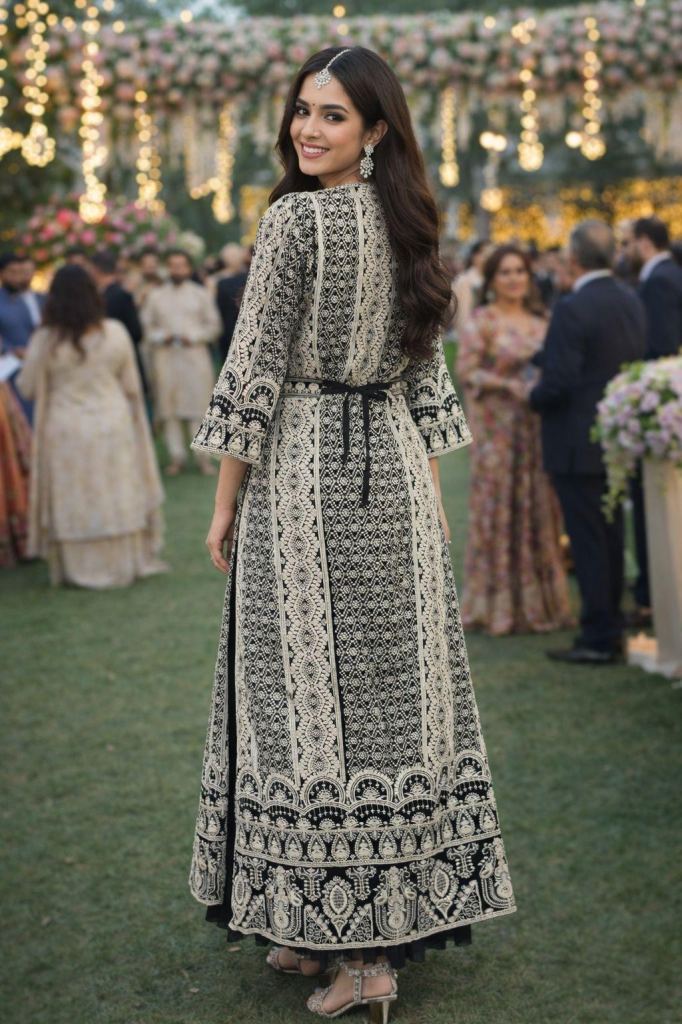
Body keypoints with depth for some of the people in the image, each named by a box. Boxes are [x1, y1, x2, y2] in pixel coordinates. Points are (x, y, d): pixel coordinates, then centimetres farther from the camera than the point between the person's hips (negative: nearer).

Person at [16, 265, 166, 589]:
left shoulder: (45, 340, -12)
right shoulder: (114, 333, -6)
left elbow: (28, 388, -2)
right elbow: (131, 385, 3)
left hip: (66, 430, -2)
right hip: (113, 425, 2)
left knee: (76, 501, 8)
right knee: (117, 498, 13)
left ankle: (84, 568, 13)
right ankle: (125, 560, 22)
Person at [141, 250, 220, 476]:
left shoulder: (201, 294, 9)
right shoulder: (155, 296, 11)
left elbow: (213, 326, 7)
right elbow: (146, 327, 10)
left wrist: (193, 336, -8)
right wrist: (161, 336, -9)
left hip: (195, 355, -1)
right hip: (165, 357, 1)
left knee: (199, 406, -5)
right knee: (169, 409, -1)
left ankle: (204, 456, 0)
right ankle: (176, 455, 7)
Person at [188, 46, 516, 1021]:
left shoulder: (296, 218, -10)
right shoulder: (409, 223, 11)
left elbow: (255, 373, -12)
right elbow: (427, 376, 14)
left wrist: (225, 503, -5)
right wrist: (430, 494, 20)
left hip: (304, 473, -7)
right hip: (394, 473, 7)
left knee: (312, 693, -1)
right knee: (398, 686, 9)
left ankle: (327, 929, 5)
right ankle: (394, 922, 19)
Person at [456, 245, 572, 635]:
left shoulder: (540, 320, 11)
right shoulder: (481, 321, -5)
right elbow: (466, 369, -11)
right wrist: (509, 385, -20)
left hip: (538, 427, 5)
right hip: (498, 427, -5)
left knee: (539, 510, 8)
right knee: (500, 509, -2)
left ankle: (540, 598, 18)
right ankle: (500, 602, 7)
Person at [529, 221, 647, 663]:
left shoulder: (572, 309, -19)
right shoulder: (631, 300, 6)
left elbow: (558, 381, -21)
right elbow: (636, 363, 11)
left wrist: (535, 398, -2)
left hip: (578, 444, -8)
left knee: (588, 543, -1)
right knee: (611, 539, 16)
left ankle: (599, 639, 4)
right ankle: (612, 629, 25)